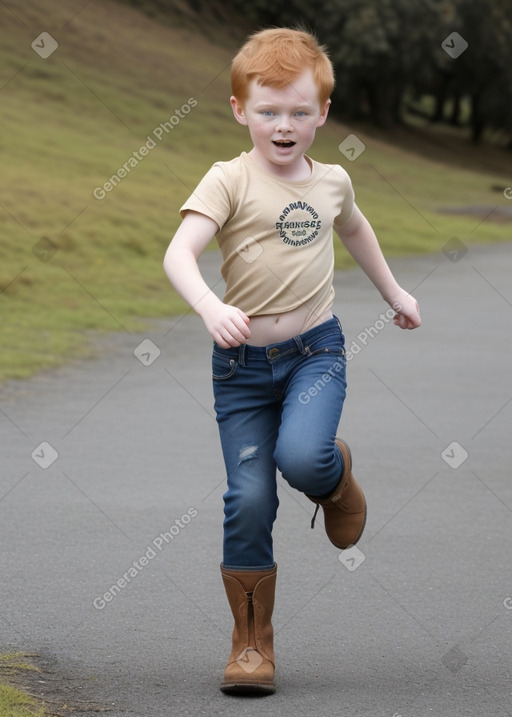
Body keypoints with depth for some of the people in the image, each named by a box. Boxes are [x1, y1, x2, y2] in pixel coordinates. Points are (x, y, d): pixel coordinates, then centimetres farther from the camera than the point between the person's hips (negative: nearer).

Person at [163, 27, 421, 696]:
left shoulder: (332, 181, 6)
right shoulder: (229, 181, -9)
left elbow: (355, 228, 30)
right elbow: (179, 253, -23)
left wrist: (394, 291, 39)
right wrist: (211, 307, -41)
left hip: (315, 350, 2)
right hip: (242, 362, -1)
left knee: (300, 457, -26)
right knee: (249, 499, -4)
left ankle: (337, 475, 13)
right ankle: (252, 641, 12)